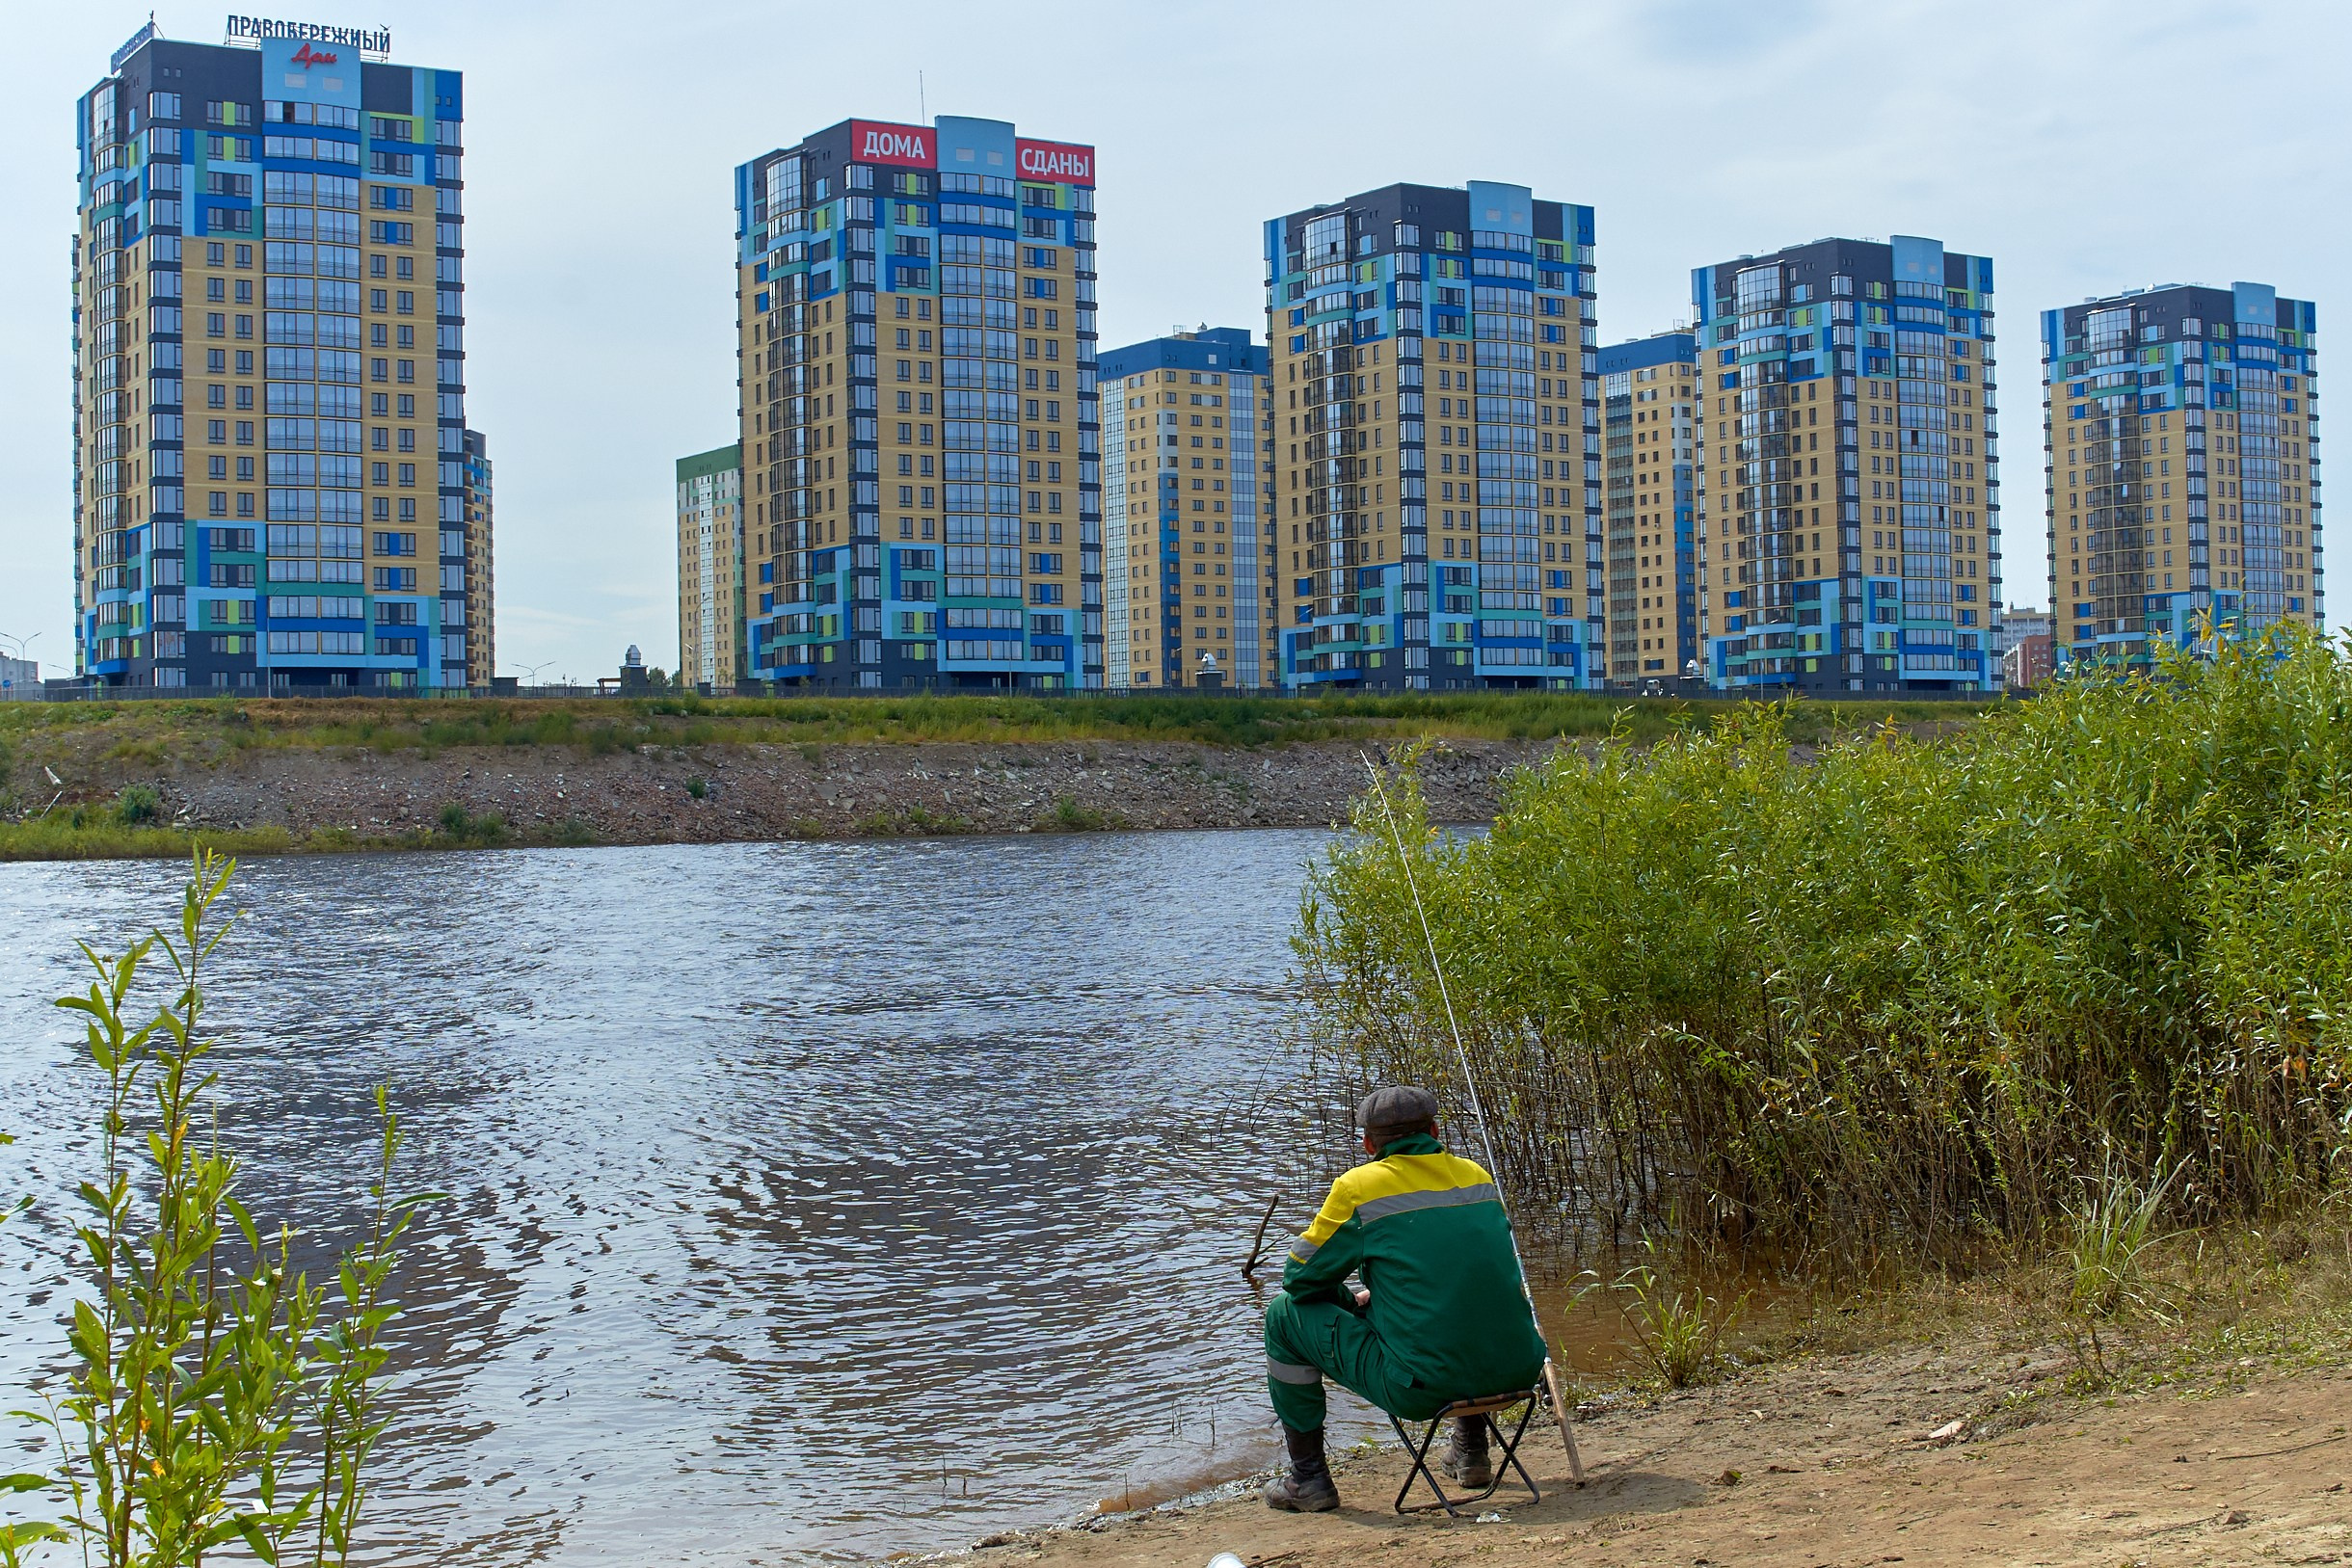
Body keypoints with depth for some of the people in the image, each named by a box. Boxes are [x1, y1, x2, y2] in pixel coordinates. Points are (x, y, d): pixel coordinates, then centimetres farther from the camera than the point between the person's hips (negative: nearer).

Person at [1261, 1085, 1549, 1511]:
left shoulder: (1359, 1188, -4)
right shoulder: (1478, 1177, 12)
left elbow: (1300, 1277, 4)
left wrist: (1352, 1302, 25)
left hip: (1420, 1390, -5)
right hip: (1516, 1373, 5)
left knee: (1284, 1315, 14)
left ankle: (1307, 1478, 17)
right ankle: (1470, 1452, 41)